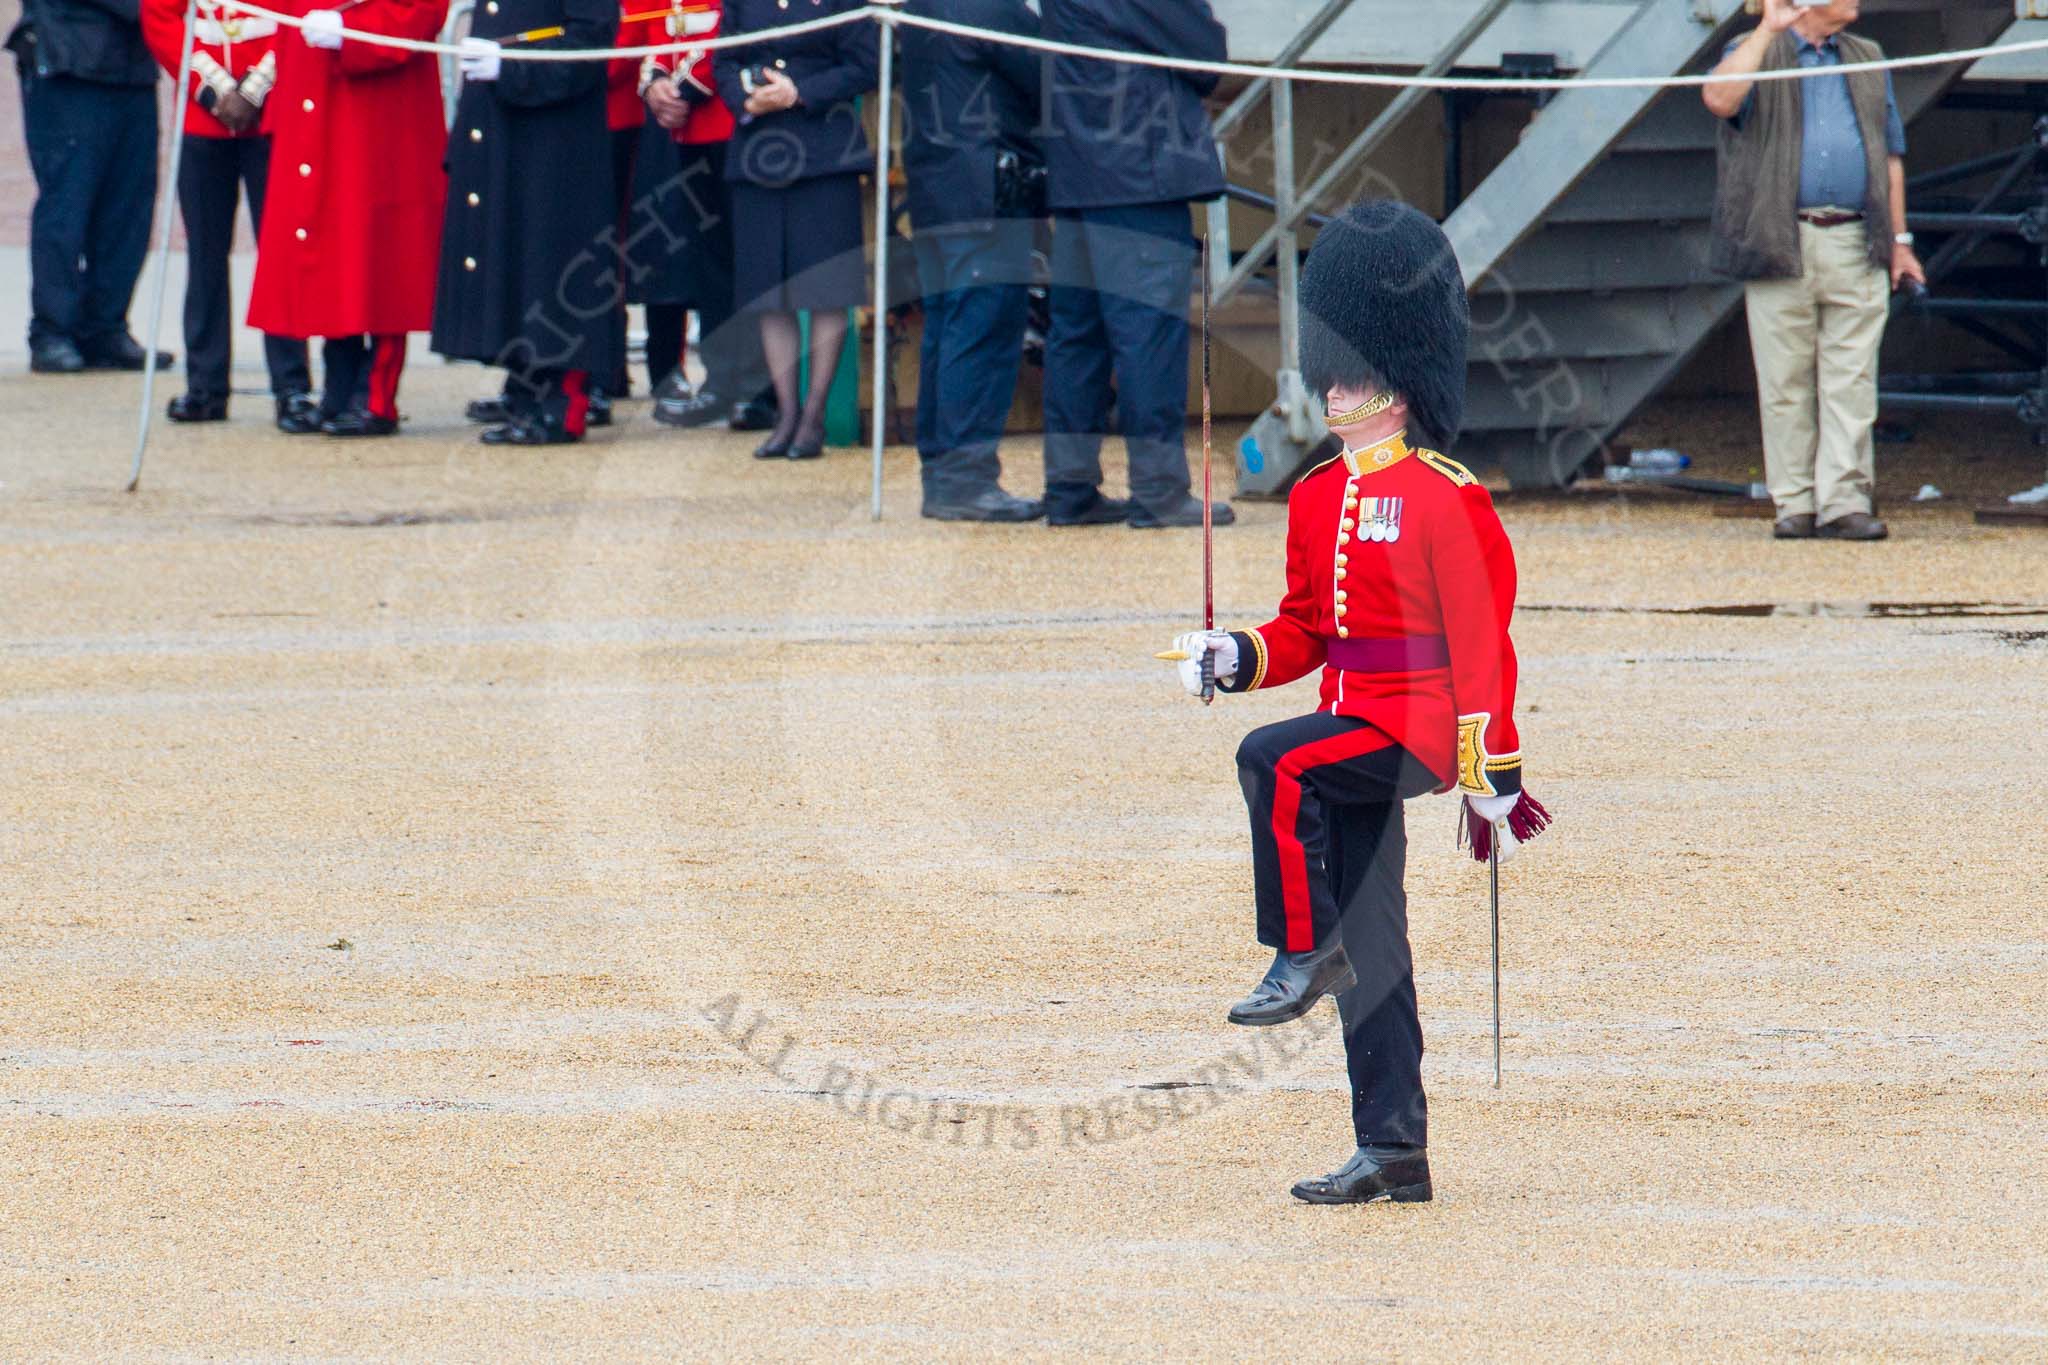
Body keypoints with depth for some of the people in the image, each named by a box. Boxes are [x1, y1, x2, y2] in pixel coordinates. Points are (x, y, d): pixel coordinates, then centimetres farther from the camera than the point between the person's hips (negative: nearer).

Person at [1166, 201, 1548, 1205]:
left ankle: (1302, 957, -21)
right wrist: (1236, 657, -1)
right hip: (1354, 733, 8)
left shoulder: (1447, 499, -10)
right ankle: (1392, 1151, 11)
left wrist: (1492, 776, -13)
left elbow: (1482, 643, -11)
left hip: (1414, 729, -8)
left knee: (1272, 762, -32)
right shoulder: (1318, 498, 13)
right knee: (1370, 950, 7)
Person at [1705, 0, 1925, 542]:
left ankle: (1845, 501, -5)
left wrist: (1899, 239, 14)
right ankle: (1796, 504, 4)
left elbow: (1891, 155, 21)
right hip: (1781, 248, -3)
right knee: (1786, 384, -1)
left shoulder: (1867, 61, 19)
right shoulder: (1756, 54, 6)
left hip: (1855, 247, 3)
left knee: (1851, 384, -4)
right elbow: (1720, 99, -17)